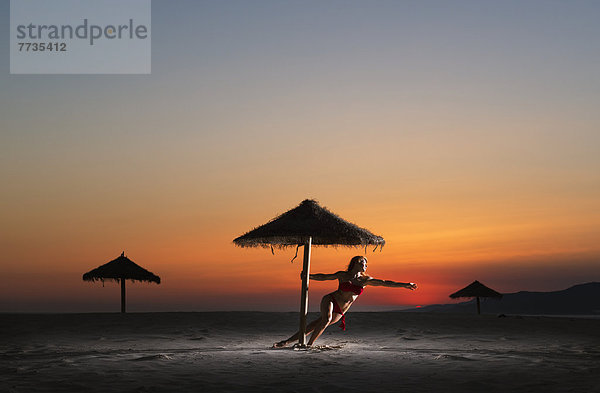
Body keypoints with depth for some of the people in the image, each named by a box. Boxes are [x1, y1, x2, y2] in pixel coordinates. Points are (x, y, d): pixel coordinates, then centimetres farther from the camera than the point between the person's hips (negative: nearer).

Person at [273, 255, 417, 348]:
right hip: (329, 300, -2)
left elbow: (385, 283, 4)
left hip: (339, 312, 2)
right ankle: (309, 345, -20)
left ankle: (287, 342, -4)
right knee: (326, 318, -32)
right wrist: (308, 276, -5)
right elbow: (324, 277, 7)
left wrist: (404, 285, -1)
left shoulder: (365, 280, 6)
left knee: (314, 326, -10)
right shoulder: (343, 275, 3)